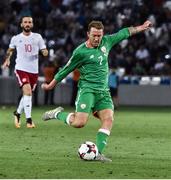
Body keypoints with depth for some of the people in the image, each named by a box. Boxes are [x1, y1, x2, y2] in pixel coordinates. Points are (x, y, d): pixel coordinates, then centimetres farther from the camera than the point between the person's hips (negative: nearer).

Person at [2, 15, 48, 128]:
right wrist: (7, 60, 9)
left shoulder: (37, 37, 5)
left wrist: (45, 52, -18)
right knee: (27, 91, -21)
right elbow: (10, 50, 23)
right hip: (21, 69, -3)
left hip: (34, 70, 3)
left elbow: (44, 51, 5)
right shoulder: (16, 38, 5)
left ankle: (18, 113, 37)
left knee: (27, 94, 12)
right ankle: (29, 119, -21)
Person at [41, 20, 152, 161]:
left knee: (108, 119, -13)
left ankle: (98, 153, -13)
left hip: (103, 91, 6)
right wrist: (51, 85, 9)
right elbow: (66, 70, 0)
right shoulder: (80, 52, -9)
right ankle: (58, 114, 11)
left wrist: (142, 27, 30)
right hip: (87, 90, -5)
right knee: (80, 122, -18)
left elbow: (124, 33, 21)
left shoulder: (106, 42, 7)